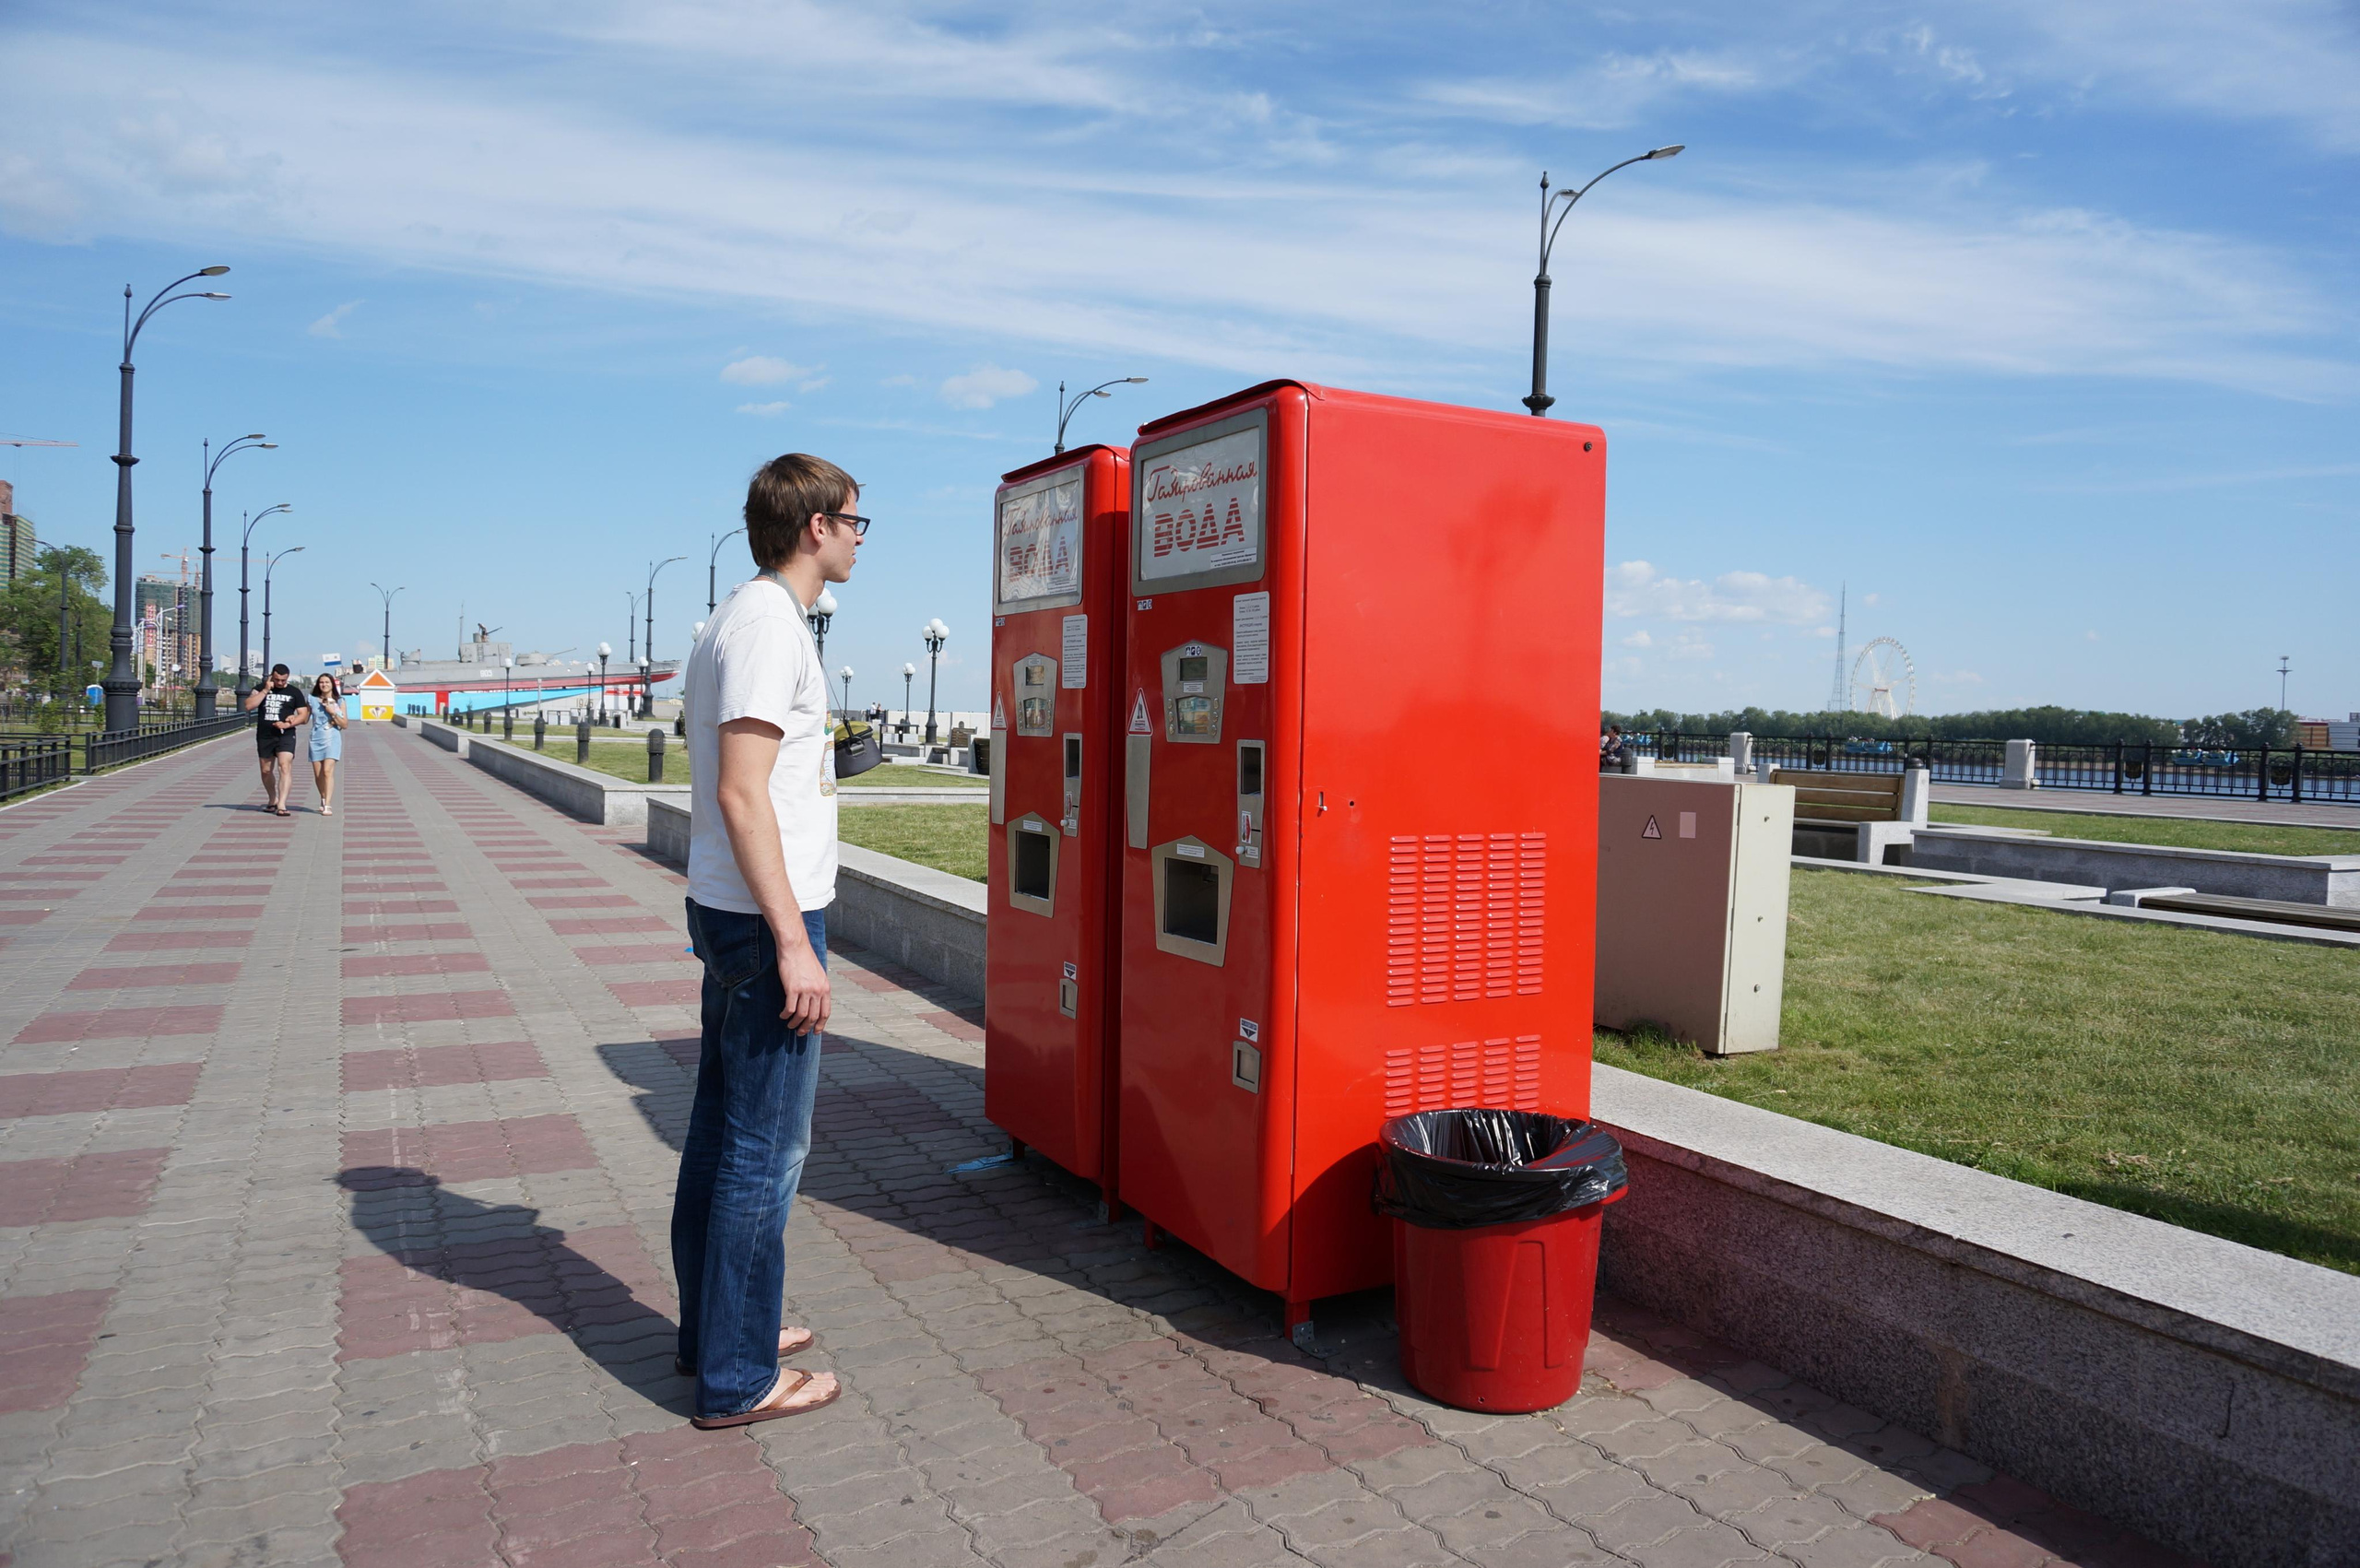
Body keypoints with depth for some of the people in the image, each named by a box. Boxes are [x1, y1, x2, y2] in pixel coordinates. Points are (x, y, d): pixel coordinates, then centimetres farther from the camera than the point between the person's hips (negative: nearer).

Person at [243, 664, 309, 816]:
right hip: (264, 736, 3)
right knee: (266, 771, 11)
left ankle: (281, 805, -23)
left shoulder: (294, 692, 4)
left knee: (285, 768, -17)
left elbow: (303, 715, 2)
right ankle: (273, 801, 31)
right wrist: (266, 690, -12)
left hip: (286, 735, -3)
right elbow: (249, 705, -8)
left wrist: (288, 724, -14)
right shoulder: (260, 689, 7)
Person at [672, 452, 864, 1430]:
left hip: (728, 911, 10)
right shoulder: (771, 623, -15)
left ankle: (715, 1329, 31)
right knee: (765, 1148, -1)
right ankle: (737, 1380, 10)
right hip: (766, 919, -10)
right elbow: (742, 793, -22)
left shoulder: (739, 619, 16)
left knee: (721, 1130, 17)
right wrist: (792, 940, -23)